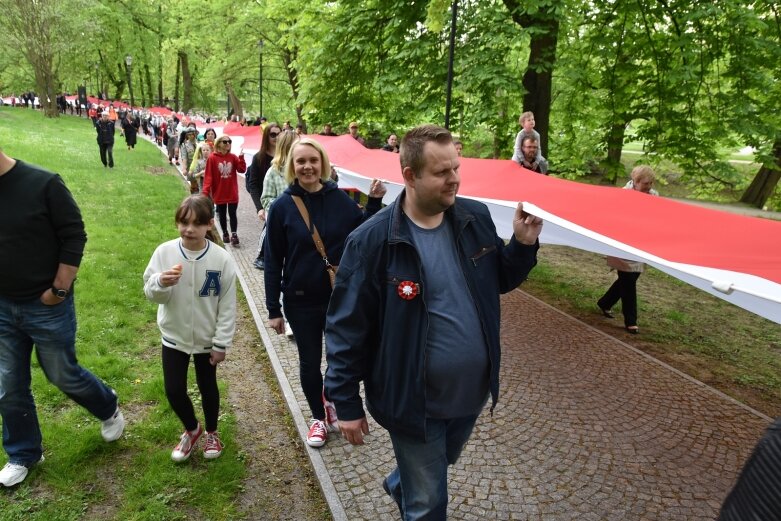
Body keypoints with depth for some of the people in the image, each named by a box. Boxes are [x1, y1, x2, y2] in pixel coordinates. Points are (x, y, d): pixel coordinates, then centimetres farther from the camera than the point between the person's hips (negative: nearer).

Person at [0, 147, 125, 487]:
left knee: (63, 375, 11)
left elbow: (74, 237, -13)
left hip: (47, 306, -5)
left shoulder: (42, 184, -16)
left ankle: (109, 410, 40)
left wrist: (58, 290, -13)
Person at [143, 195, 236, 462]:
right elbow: (151, 294, -8)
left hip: (207, 339, -1)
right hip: (174, 336, 2)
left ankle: (211, 433, 41)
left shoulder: (221, 258, -18)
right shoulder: (164, 252, -14)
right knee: (173, 390, 8)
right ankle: (191, 430, 37)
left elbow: (227, 305, -11)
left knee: (207, 387, 16)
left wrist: (221, 343, -9)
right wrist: (161, 283, -31)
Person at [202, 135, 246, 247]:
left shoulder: (233, 157, 1)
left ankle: (234, 235, 1)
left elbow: (242, 170, -7)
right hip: (219, 193, -1)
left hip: (232, 193, 1)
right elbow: (208, 176, -10)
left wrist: (241, 157, -17)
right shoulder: (212, 158, -7)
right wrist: (205, 191, -17)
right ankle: (225, 234, 27)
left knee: (233, 214, 0)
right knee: (222, 215, 12)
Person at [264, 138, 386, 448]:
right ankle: (318, 417, 36)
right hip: (301, 302, -1)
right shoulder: (282, 207, -9)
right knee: (310, 362, 14)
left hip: (340, 297, 1)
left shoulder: (339, 199, -4)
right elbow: (273, 261, -6)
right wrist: (273, 309, -5)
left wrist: (374, 202, -11)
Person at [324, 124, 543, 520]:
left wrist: (523, 244, -10)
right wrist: (346, 403, -12)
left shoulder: (476, 219, -6)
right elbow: (346, 328, -16)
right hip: (414, 402, -6)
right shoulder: (372, 241, -21)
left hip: (471, 393, 6)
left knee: (437, 470, 32)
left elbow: (499, 281, 8)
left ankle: (399, 486, 64)